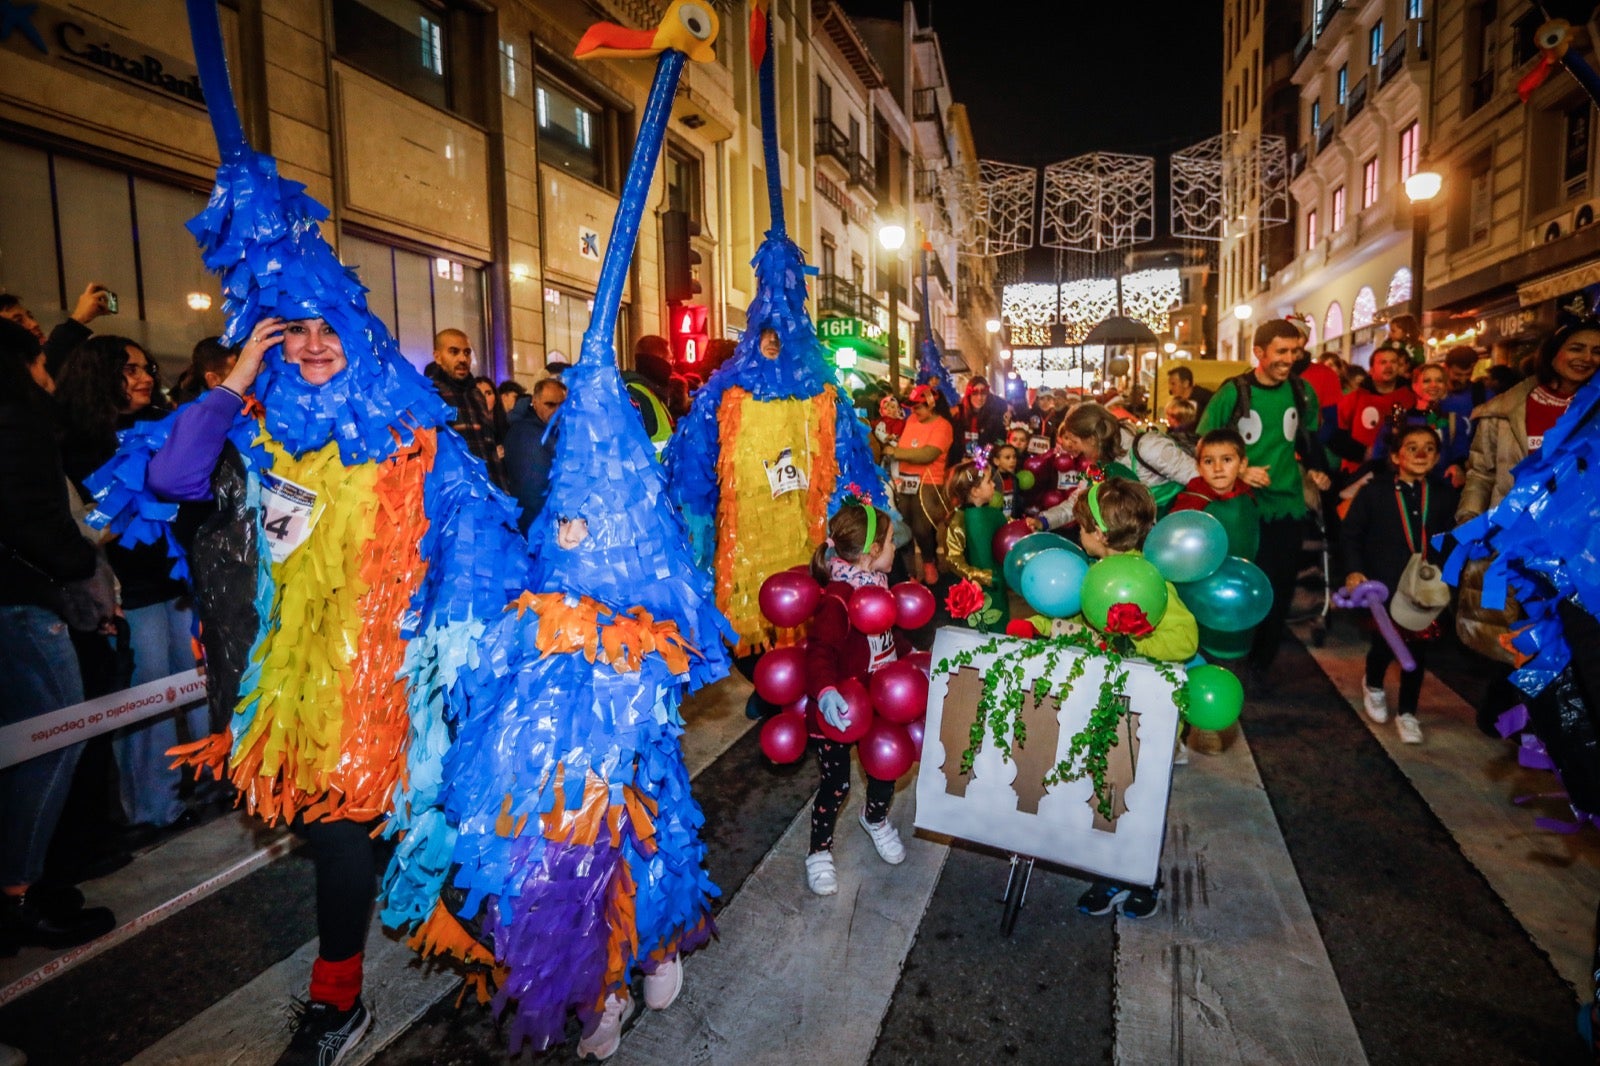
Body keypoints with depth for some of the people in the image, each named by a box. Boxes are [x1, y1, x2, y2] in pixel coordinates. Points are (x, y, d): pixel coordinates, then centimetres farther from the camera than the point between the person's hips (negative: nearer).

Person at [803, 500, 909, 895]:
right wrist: (825, 692, -54)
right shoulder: (837, 600, -28)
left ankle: (876, 819, 53)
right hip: (840, 710, -8)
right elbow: (820, 650, -40)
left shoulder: (877, 585, 1)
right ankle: (820, 852, 31)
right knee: (836, 783, 6)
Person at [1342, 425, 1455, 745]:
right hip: (1383, 586, -3)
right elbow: (1351, 533, -4)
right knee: (1384, 645, -1)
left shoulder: (1439, 499, 5)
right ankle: (1373, 686, 33)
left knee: (1417, 653, 7)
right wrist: (1354, 570, -13)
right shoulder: (1374, 492, -7)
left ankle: (1407, 712, 23)